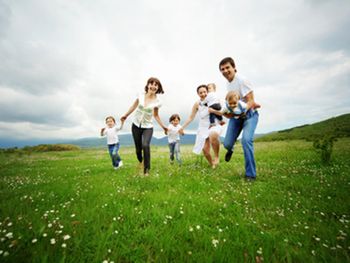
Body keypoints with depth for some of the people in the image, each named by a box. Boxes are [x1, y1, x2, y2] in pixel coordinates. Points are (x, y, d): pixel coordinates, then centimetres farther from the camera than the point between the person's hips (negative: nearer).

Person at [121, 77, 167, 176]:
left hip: (148, 127, -2)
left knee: (145, 145, -27)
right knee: (138, 148, 9)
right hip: (136, 125, 2)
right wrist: (125, 115, 17)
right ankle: (140, 162, 42)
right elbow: (134, 106, 8)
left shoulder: (157, 101, -10)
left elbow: (156, 115, 2)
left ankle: (147, 170, -11)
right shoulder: (141, 95, -8)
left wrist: (163, 127, -3)